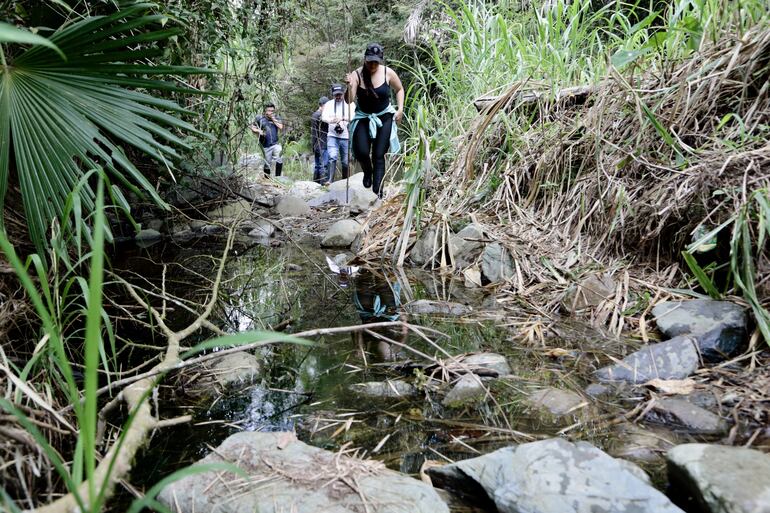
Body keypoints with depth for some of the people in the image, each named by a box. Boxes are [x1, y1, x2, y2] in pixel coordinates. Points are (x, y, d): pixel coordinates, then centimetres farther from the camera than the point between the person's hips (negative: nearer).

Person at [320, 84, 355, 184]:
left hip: (346, 137, 0)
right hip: (332, 136, 0)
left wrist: (342, 118, -30)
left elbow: (353, 117, -12)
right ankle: (329, 180, -19)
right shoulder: (329, 104, 8)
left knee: (345, 161, 4)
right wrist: (333, 120, -26)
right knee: (332, 157, -18)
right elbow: (324, 117, -6)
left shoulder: (350, 104, 3)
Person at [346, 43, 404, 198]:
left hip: (384, 118, 0)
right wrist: (350, 86, -37)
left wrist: (400, 109, -2)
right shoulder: (356, 75, -14)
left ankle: (377, 192, -1)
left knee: (378, 155, -4)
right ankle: (368, 172, 20)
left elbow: (399, 89, 8)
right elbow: (350, 100, -19)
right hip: (363, 118, 0)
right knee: (361, 152, -15)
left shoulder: (388, 73, -11)